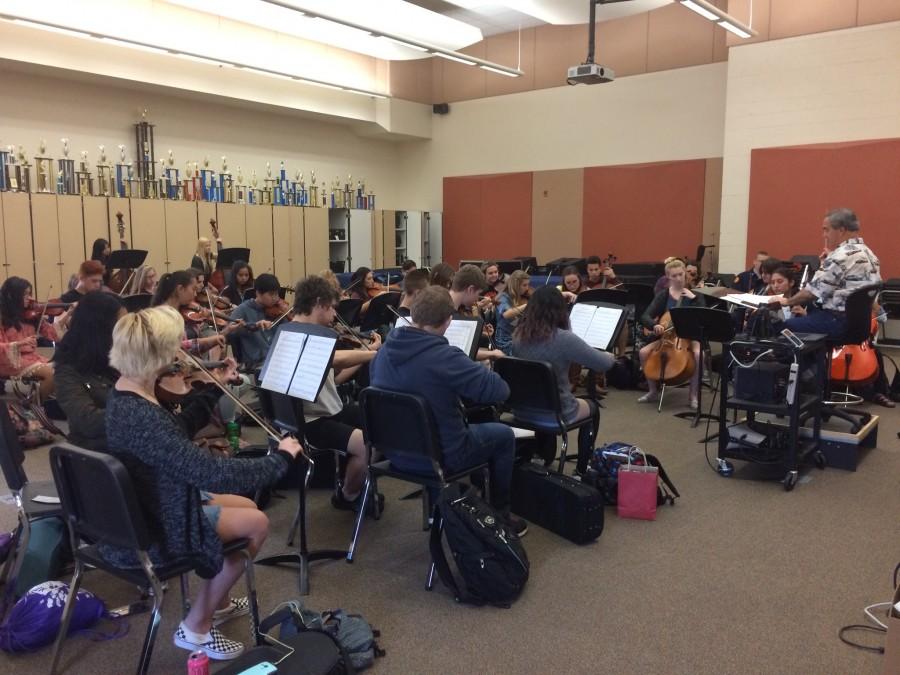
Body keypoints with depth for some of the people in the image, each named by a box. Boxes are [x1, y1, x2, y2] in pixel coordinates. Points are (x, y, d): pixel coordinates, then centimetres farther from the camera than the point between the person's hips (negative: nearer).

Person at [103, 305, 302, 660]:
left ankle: (216, 601, 34)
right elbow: (212, 473, -36)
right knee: (257, 523, 2)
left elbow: (179, 448, 14)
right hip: (148, 534, -9)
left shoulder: (123, 394, -3)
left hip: (137, 512, 9)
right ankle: (196, 627, 13)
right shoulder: (143, 418, -34)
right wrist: (280, 458, -23)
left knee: (245, 507, 17)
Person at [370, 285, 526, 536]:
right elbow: (500, 390, -25)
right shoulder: (444, 356, -28)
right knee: (504, 435, 17)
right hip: (438, 455, -7)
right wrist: (480, 371, -4)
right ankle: (500, 516, 28)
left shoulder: (385, 350, -5)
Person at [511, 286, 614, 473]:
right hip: (556, 412, -5)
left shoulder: (518, 335, -5)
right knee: (592, 408, 26)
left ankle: (543, 459, 43)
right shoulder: (564, 338, -23)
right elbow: (604, 364, -14)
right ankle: (581, 471, 30)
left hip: (523, 409, 5)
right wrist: (610, 356, 8)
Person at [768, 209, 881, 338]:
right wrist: (828, 262, 14)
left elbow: (813, 292, -15)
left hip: (839, 322, -10)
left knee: (784, 326, -5)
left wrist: (787, 302, 3)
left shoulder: (841, 256, -17)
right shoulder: (868, 253, 14)